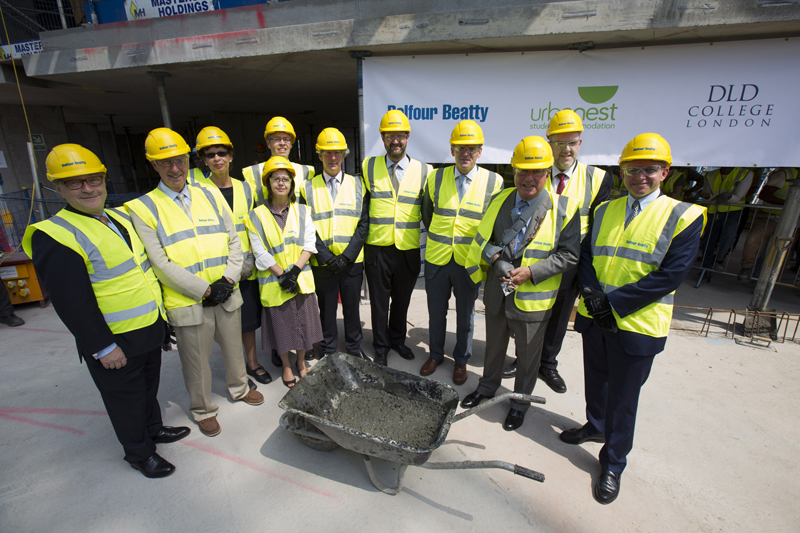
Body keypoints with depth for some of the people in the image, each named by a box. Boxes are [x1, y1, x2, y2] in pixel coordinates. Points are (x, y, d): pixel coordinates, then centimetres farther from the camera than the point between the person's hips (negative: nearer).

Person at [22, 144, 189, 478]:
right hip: (115, 343, -7)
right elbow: (70, 301, -20)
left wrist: (161, 314, 17)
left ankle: (153, 428, 46)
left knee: (149, 386, 24)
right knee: (125, 399, 12)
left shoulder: (120, 218, 7)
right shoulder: (54, 236, -17)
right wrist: (102, 347, -19)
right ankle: (139, 453, 33)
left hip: (150, 329, 7)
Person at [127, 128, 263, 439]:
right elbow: (161, 264, -10)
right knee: (196, 360, 12)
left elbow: (234, 241, 5)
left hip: (227, 294, 3)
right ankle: (203, 410, 35)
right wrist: (204, 290, -15)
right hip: (187, 302, -3)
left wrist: (228, 279, -8)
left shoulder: (211, 195, 5)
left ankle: (239, 387, 45)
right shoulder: (144, 208, -5)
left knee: (234, 347, 20)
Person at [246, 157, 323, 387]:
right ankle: (286, 366, 33)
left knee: (303, 321, 11)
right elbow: (260, 252, -7)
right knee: (281, 324, 11)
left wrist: (295, 270, -15)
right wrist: (282, 274, -15)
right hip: (274, 282, -1)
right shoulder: (257, 215, -3)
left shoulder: (302, 211, 3)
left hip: (302, 279, 2)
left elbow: (309, 244, -3)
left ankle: (301, 361, 36)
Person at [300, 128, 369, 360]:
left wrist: (347, 256, -11)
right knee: (326, 307, 12)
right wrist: (326, 257, -12)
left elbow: (363, 223, -1)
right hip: (322, 262, 0)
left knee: (352, 306, 12)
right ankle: (327, 348, 31)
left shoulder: (357, 185, 4)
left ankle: (354, 346, 32)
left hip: (352, 261, 1)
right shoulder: (308, 187, 2)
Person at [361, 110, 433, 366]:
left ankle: (397, 340, 39)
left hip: (408, 250, 0)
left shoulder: (424, 171, 1)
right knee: (379, 301, 10)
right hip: (377, 248, 0)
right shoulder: (368, 166, 3)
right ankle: (381, 348, 30)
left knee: (402, 300, 16)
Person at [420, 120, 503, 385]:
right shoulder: (435, 178, 0)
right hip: (437, 259, 2)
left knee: (465, 314, 14)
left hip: (469, 261, -1)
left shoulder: (494, 182, -5)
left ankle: (461, 360, 36)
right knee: (436, 312, 16)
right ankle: (436, 354, 38)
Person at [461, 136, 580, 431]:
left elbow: (569, 255, -9)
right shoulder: (499, 201, 2)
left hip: (533, 298, -3)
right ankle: (488, 387, 48)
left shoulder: (564, 208, -9)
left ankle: (520, 403, 40)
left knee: (527, 356, 16)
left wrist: (531, 272, -21)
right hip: (497, 293, 4)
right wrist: (495, 258, -15)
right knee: (494, 346, 23)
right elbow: (482, 239, 6)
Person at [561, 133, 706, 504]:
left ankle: (613, 464, 29)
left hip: (637, 325, -4)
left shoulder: (684, 217, -7)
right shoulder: (604, 211, 7)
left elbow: (670, 275, -15)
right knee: (595, 380, 22)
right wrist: (593, 294, -14)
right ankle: (596, 426, 48)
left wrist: (613, 301, -19)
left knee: (622, 398, 9)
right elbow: (585, 256, 3)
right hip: (594, 318, 4)